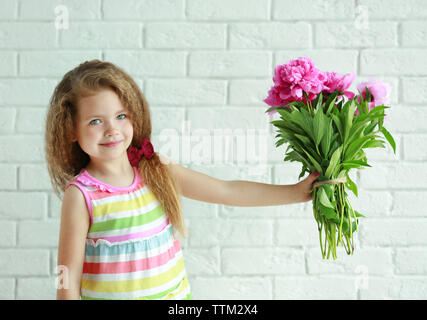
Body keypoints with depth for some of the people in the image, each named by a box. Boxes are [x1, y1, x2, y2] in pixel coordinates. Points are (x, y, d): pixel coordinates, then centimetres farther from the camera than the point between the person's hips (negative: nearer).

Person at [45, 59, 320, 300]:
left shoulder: (157, 171, -4)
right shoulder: (81, 195, -15)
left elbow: (227, 191, 0)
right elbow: (69, 279, -11)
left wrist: (296, 191, -2)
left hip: (175, 293, 3)